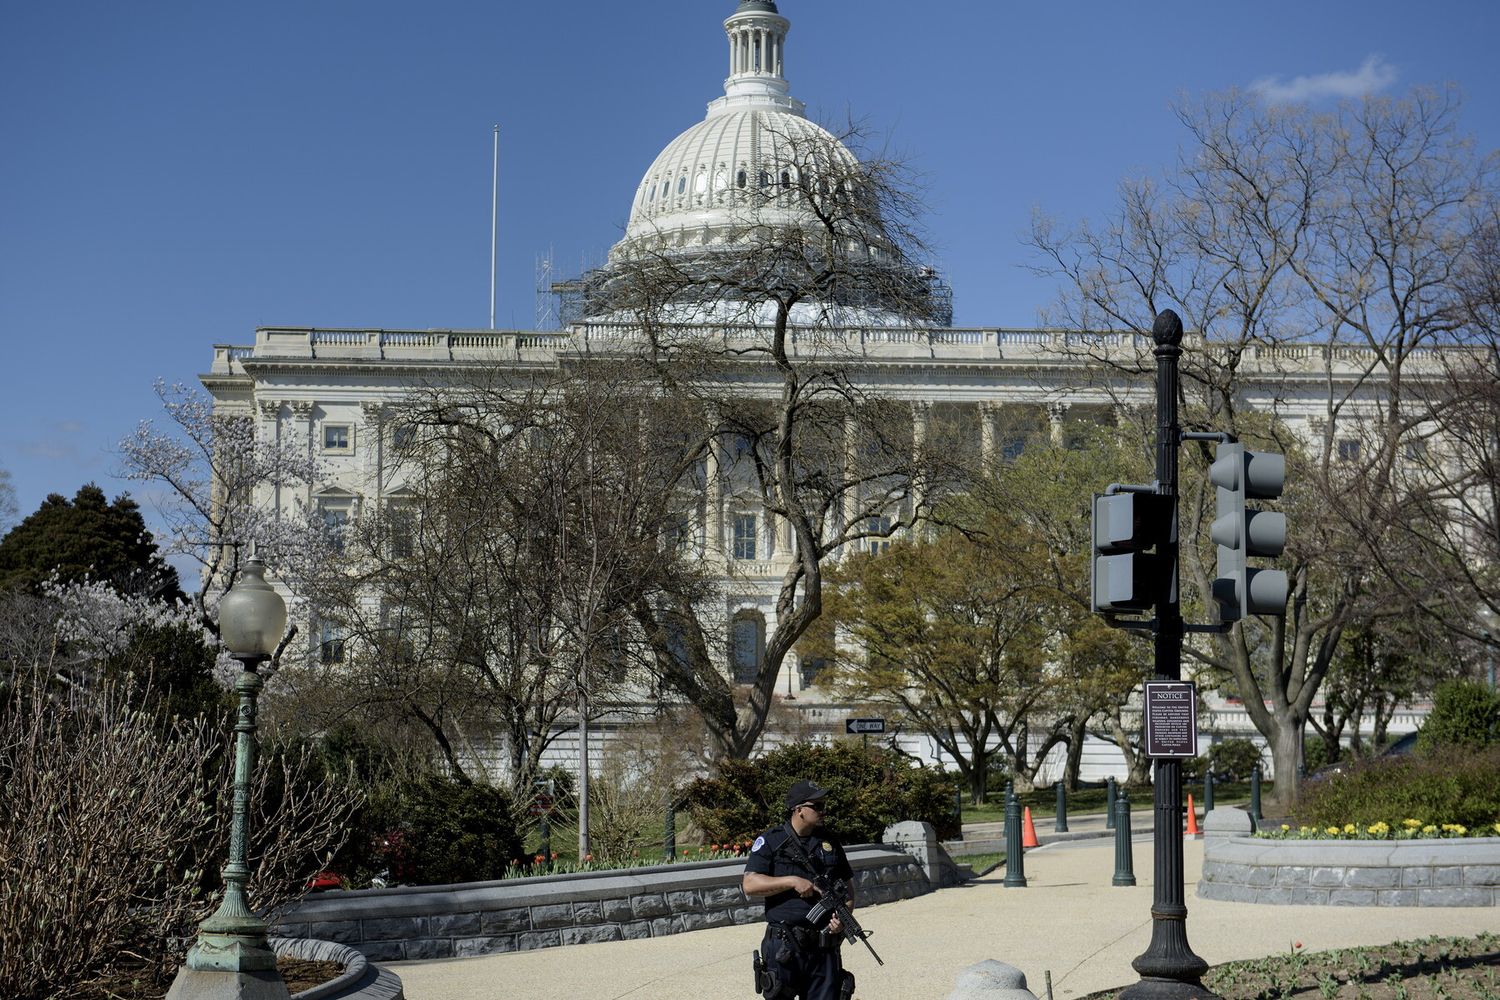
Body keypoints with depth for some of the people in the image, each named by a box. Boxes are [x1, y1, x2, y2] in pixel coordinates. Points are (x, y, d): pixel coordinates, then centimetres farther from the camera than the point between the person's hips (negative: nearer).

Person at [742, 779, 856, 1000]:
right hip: (784, 946, -4)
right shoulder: (771, 841, 0)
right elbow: (749, 885, -8)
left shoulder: (830, 843, 13)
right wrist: (792, 882, -16)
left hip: (824, 947, 4)